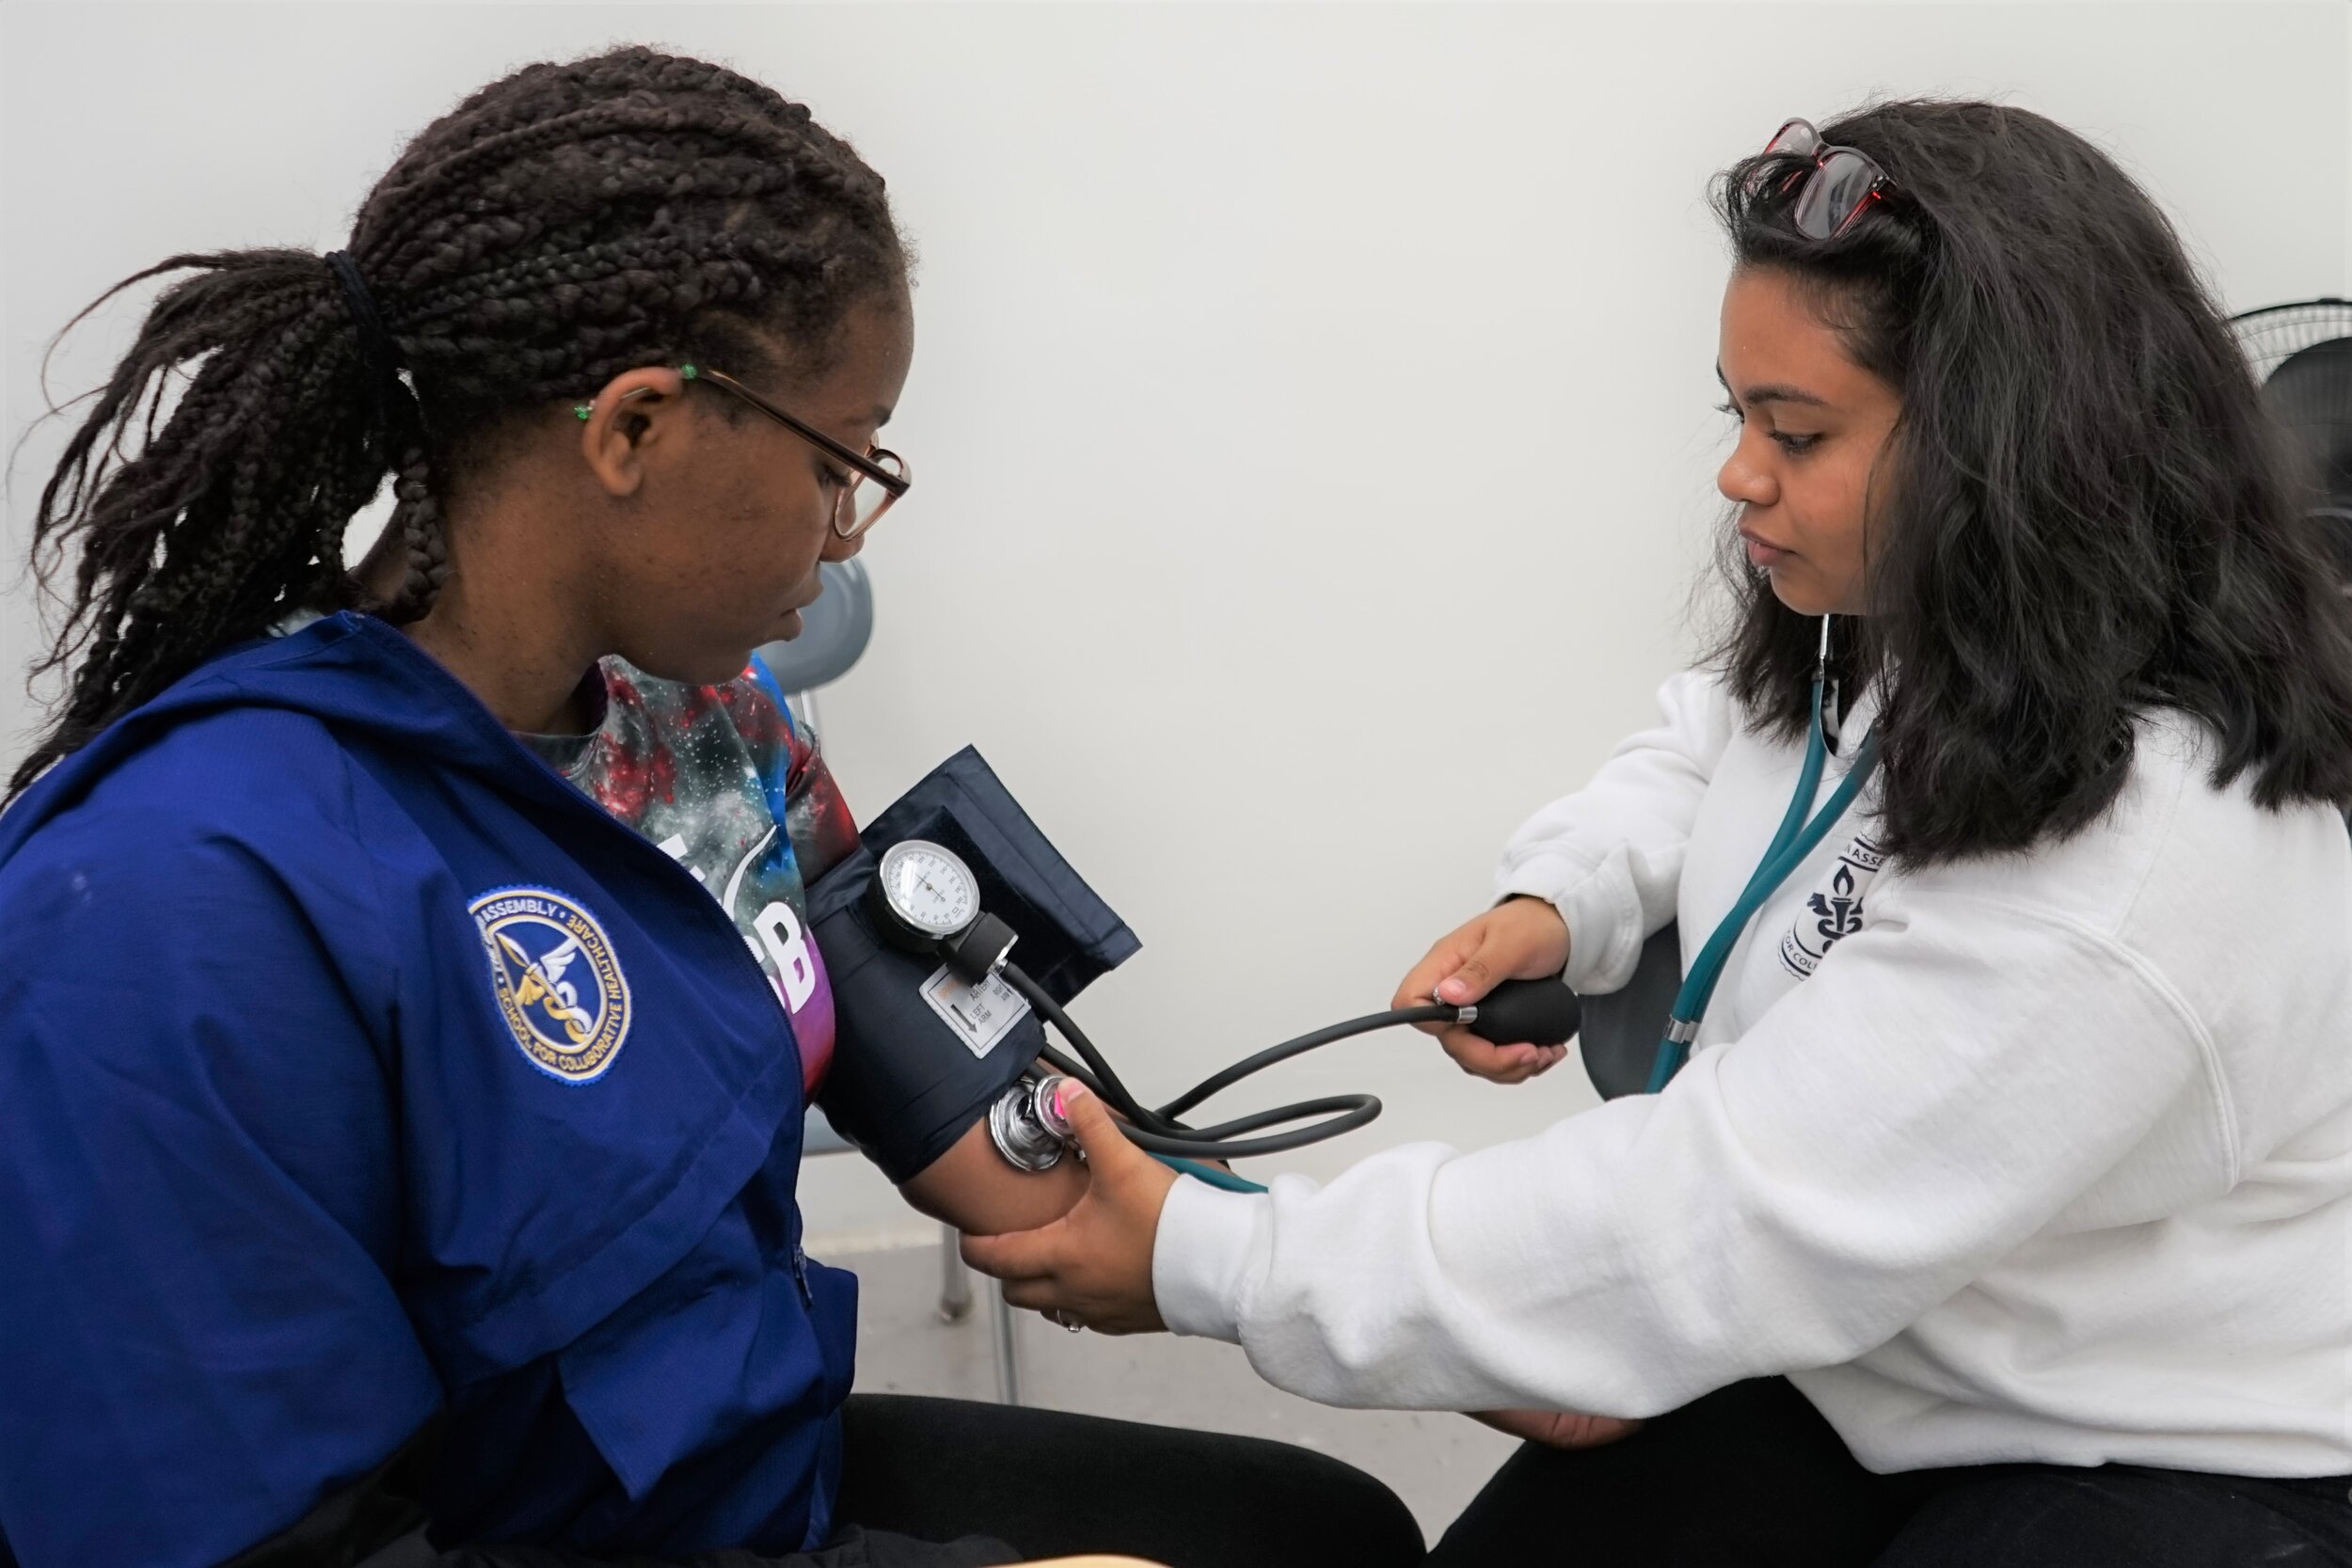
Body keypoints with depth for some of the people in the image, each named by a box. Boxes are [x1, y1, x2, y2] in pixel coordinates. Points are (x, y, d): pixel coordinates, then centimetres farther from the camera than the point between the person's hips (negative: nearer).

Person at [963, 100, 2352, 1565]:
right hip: (1857, 1355, 7)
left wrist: (1200, 1264, -27)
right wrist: (1560, 899, -6)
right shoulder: (1874, 626, -7)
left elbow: (1710, 1227, -33)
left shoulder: (2140, 865, -33)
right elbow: (1707, 744, 16)